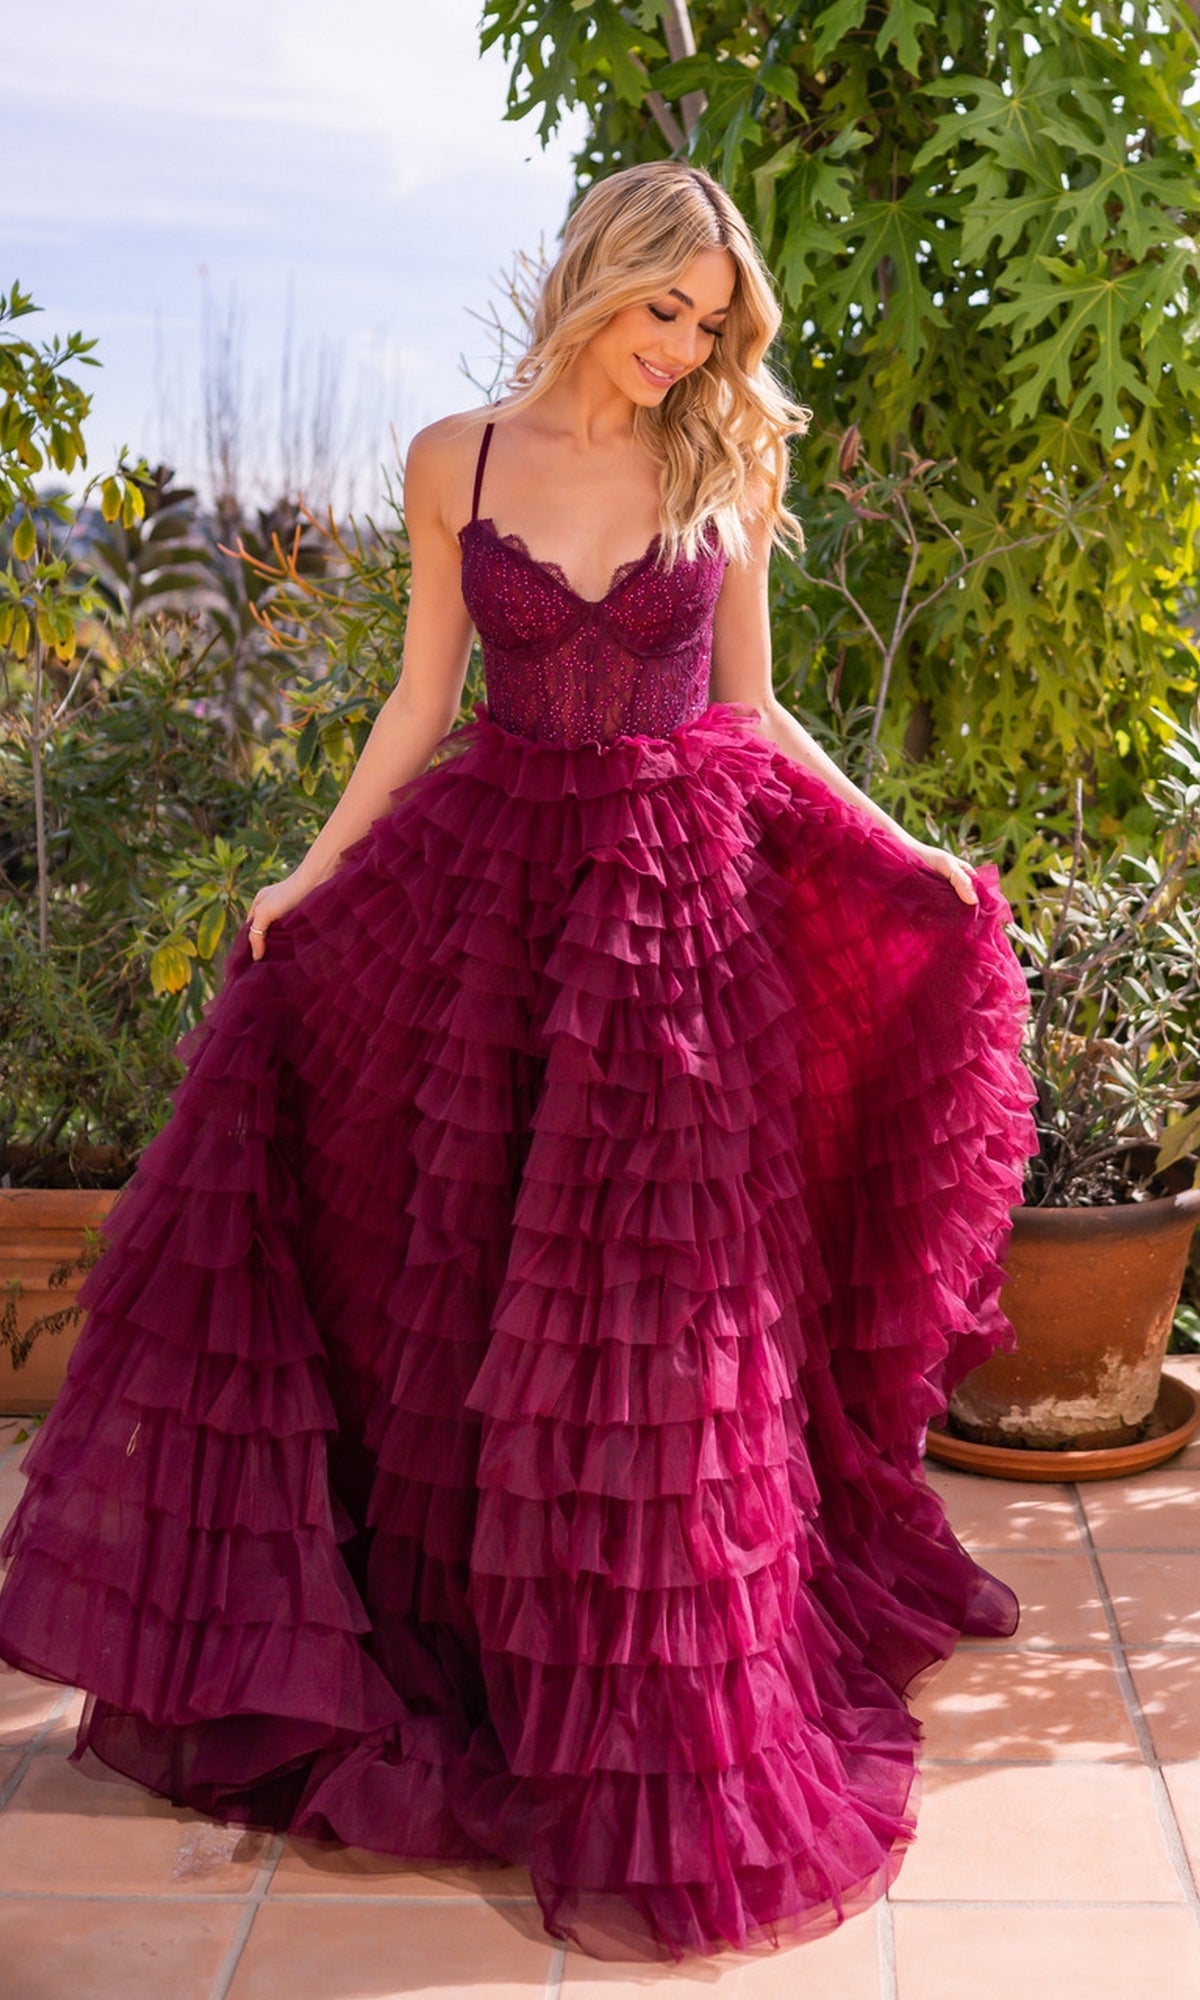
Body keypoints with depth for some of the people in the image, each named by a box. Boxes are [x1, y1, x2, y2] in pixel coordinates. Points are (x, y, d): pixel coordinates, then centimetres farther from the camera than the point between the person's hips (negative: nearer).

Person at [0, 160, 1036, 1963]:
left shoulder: (727, 470, 3)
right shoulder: (455, 461, 3)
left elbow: (751, 711, 7)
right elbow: (424, 694, 7)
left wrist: (909, 856, 1)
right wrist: (315, 869, 3)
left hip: (680, 899, -1)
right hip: (491, 888, 1)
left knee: (649, 1300, 3)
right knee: (456, 1272, 8)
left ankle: (664, 1731, 19)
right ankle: (448, 1635, 29)